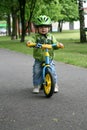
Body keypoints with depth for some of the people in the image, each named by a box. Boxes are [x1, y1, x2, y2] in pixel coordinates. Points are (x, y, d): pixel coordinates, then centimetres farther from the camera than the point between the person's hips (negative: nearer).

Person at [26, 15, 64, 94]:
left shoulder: (51, 37, 7)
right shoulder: (36, 36, 1)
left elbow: (55, 44, 1)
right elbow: (32, 40, -16)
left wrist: (59, 45, -21)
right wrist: (29, 42, -39)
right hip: (38, 59, -1)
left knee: (52, 71, -7)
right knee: (36, 72, -6)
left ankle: (55, 85, 8)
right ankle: (36, 86, 8)